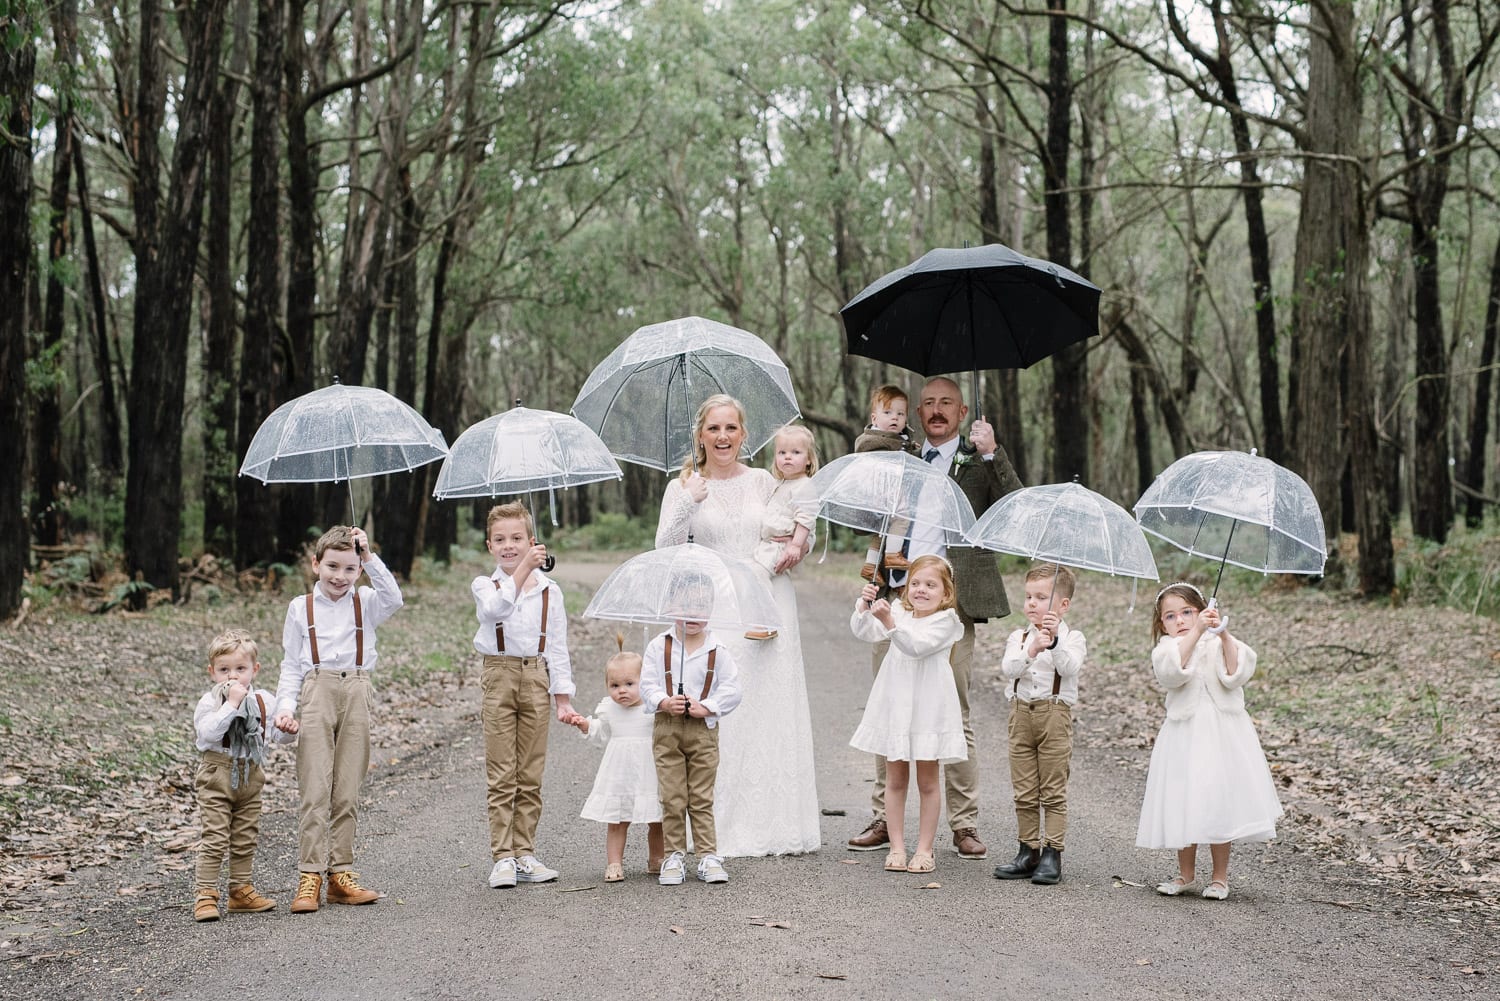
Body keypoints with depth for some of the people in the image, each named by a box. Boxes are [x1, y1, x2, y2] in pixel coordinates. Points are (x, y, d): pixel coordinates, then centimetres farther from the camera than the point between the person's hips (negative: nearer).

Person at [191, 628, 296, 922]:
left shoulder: (264, 700, 4)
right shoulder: (209, 701, -11)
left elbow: (275, 733, 13)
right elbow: (207, 733, -28)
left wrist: (289, 730, -10)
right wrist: (232, 703, -30)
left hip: (250, 776, 5)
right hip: (217, 775, -5)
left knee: (245, 838, 13)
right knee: (214, 837, -8)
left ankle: (241, 891, 24)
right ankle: (205, 895, -4)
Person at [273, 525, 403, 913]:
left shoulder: (365, 603, 10)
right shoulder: (300, 608, 10)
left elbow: (393, 599, -13)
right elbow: (290, 664, 10)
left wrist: (369, 557, -15)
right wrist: (286, 705, -4)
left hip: (356, 694, 1)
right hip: (316, 691, -1)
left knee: (347, 790, 5)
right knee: (314, 789, -8)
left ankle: (340, 874, 10)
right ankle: (309, 877, -8)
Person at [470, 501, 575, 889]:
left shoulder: (549, 591, 7)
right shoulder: (484, 585, 2)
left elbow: (557, 648, 7)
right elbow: (496, 610, -23)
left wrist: (563, 699, 2)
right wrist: (522, 570, -31)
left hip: (536, 678, 2)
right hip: (499, 676, -2)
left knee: (530, 777, 6)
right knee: (501, 777, -2)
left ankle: (524, 854, 13)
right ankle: (502, 858, 1)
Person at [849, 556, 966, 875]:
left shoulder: (946, 621, -7)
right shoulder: (898, 613, 7)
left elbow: (917, 646, -22)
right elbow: (865, 632, -5)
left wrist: (889, 622, -34)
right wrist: (865, 606, -23)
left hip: (927, 708, -4)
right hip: (894, 705, 4)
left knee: (927, 782, 5)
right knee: (895, 779, 8)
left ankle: (924, 849, 13)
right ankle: (897, 847, 15)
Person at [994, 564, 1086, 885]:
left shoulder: (1072, 638, -1)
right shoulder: (1018, 637, 8)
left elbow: (1069, 666, -19)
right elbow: (1007, 669, -9)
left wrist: (1054, 642, -35)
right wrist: (1031, 650, -25)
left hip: (1054, 714, -4)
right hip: (1021, 713, 4)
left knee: (1053, 792, 0)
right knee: (1024, 792, 8)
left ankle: (1052, 854, 4)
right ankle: (1028, 852, 15)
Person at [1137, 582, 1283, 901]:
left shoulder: (1219, 643, 5)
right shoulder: (1166, 648, 2)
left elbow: (1236, 676, -11)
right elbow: (1173, 670, -21)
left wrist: (1224, 637, -20)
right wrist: (1197, 631, -28)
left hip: (1221, 733, 0)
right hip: (1184, 734, 0)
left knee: (1219, 801, 0)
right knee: (1182, 802, 3)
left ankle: (1220, 875, 13)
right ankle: (1186, 872, 20)